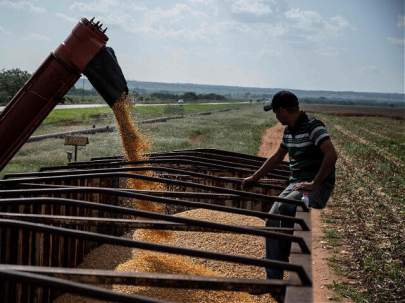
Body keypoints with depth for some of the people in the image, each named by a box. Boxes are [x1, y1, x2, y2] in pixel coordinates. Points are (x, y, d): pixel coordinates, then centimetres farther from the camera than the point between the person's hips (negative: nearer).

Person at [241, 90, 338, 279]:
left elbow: (331, 155, -28)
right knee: (272, 220, -9)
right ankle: (274, 278, -4)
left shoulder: (313, 127, -15)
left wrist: (314, 184, -26)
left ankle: (284, 258, -13)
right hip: (295, 183, 8)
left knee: (284, 208, -32)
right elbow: (277, 158, 26)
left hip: (318, 186, -8)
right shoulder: (289, 131, 13)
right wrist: (254, 178, 28)